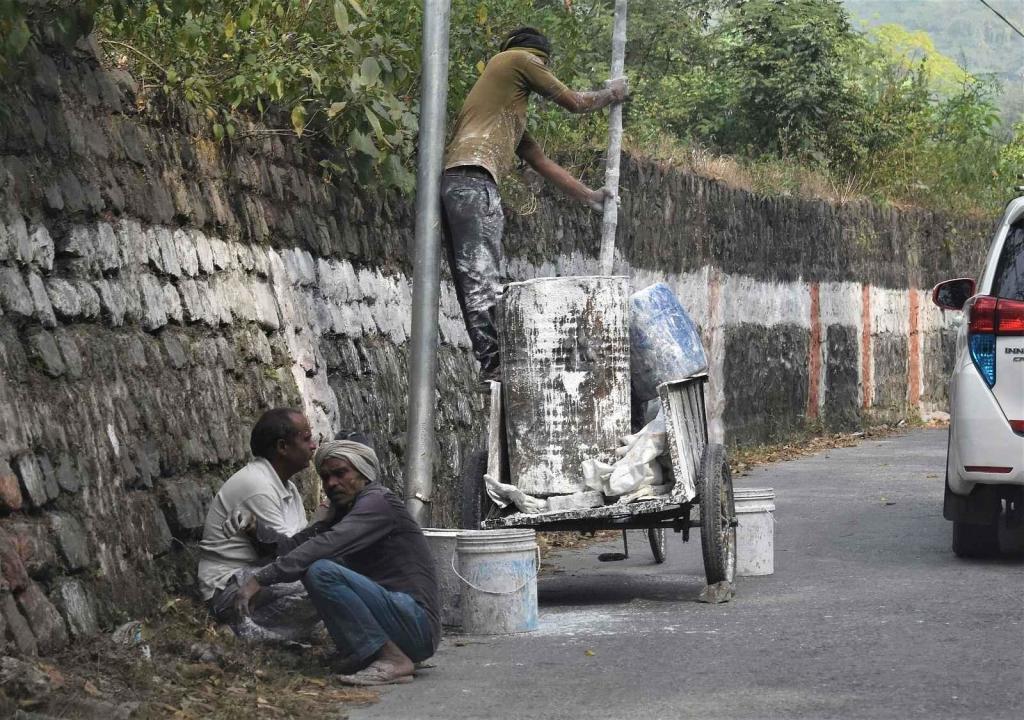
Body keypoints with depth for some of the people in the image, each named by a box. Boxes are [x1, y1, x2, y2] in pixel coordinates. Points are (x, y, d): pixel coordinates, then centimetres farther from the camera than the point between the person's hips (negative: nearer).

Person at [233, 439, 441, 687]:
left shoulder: (378, 501, -9)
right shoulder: (345, 511, 20)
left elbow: (328, 545, -24)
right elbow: (297, 544, 7)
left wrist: (261, 579, -28)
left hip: (417, 624, -10)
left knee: (321, 572, -22)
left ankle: (392, 660, -20)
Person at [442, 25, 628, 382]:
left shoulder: (511, 113, 37)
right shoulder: (516, 59, 13)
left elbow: (542, 162, 40)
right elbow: (574, 102, 15)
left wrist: (587, 195, 44)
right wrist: (610, 93, 34)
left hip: (451, 184, 10)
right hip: (473, 180, -10)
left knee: (472, 284, 2)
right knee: (482, 276, -19)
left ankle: (491, 364, -2)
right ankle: (495, 363, -27)